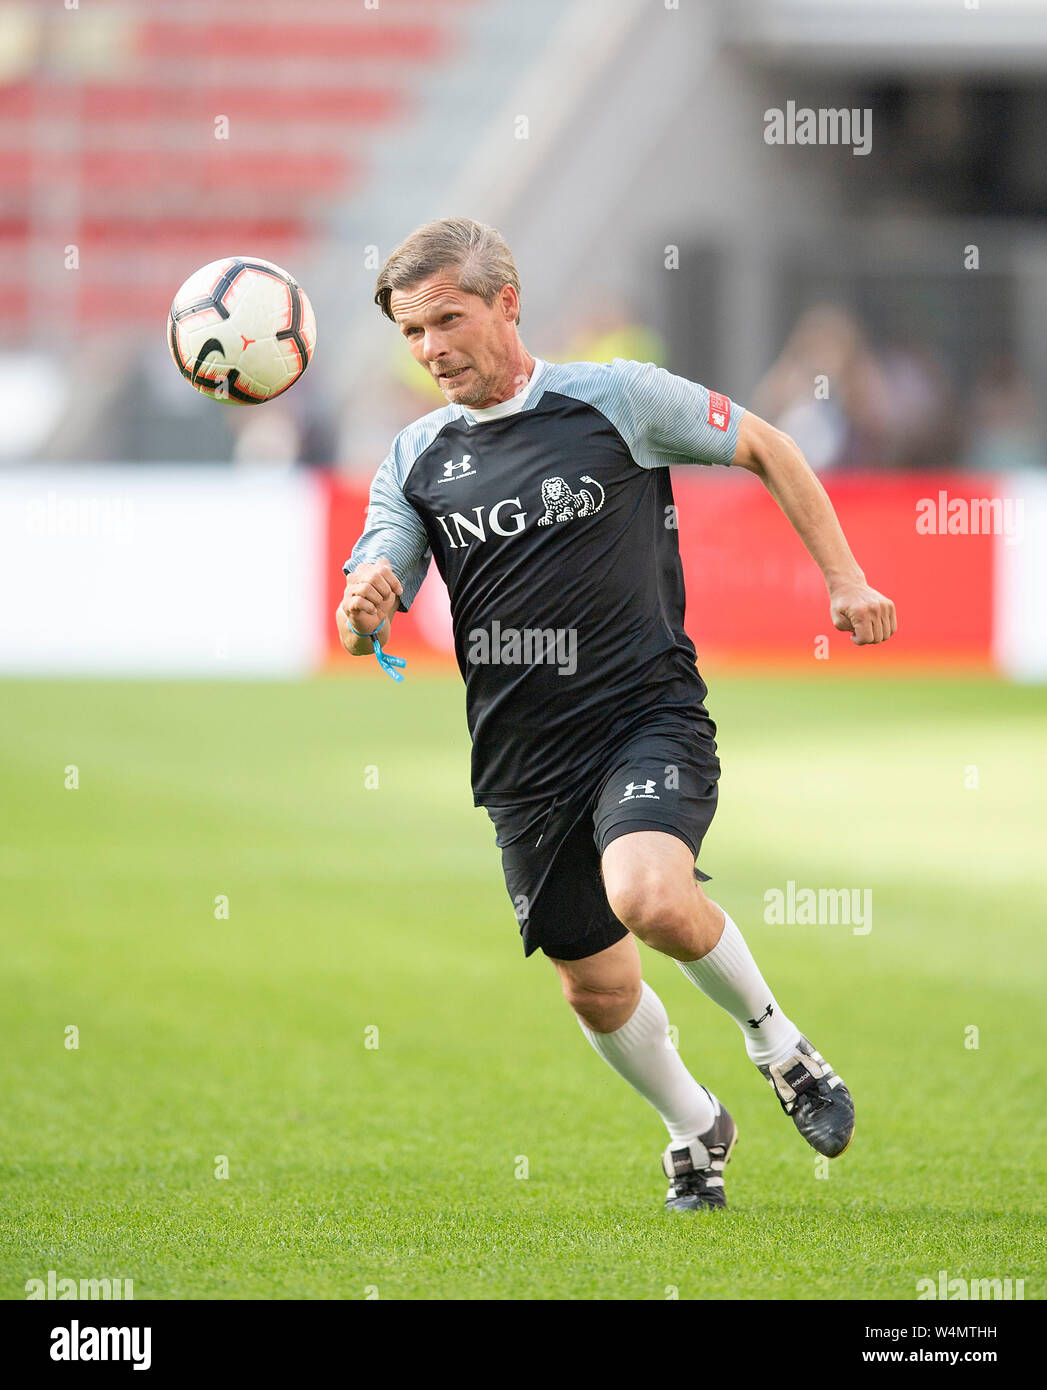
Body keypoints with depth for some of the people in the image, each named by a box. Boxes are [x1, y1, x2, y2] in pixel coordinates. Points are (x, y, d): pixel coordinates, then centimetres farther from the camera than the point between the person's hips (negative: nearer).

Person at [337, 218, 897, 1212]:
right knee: (595, 988, 10)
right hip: (522, 758, 5)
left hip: (648, 717, -4)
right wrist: (363, 608, -22)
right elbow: (362, 629, 3)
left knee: (650, 896, -31)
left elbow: (764, 450, 8)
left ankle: (772, 1033, -3)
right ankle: (695, 1128, 38)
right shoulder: (415, 460, 6)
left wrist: (845, 581, 4)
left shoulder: (616, 398, -3)